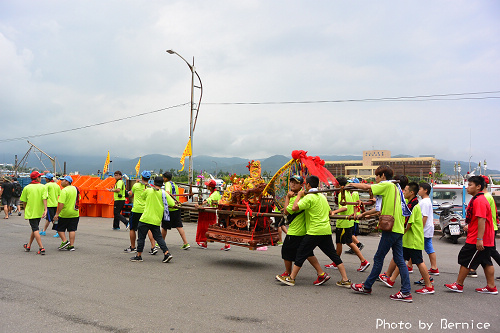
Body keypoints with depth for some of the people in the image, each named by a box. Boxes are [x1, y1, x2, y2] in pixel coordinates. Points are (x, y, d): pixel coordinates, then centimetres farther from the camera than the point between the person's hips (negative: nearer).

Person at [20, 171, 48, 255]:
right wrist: (45, 209, -19)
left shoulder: (27, 188, 0)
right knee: (34, 228, 19)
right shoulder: (43, 187, -1)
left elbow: (24, 201, 5)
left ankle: (42, 248, -15)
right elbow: (44, 199, -14)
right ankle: (28, 246, 31)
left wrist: (25, 212, 16)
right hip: (39, 212, 2)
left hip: (30, 212, -2)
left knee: (35, 230, -6)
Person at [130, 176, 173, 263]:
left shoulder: (148, 191, -1)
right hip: (156, 220, 3)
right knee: (158, 237, 9)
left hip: (146, 218, -3)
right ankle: (167, 253, -1)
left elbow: (142, 196, 19)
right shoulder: (164, 193, 1)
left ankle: (139, 256, 14)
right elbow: (172, 204, -1)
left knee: (141, 237, 8)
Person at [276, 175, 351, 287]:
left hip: (314, 231, -7)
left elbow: (295, 208, -17)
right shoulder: (322, 196, 14)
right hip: (326, 231, 7)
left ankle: (291, 278, 8)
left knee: (301, 254, 2)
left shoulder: (309, 197, -11)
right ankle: (345, 280, 10)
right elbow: (329, 212, 23)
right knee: (334, 255, 11)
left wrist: (299, 195, -3)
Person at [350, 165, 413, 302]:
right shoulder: (394, 187, 19)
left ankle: (367, 287, 12)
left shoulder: (387, 185, -8)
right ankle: (406, 292, 8)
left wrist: (351, 184, 8)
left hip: (391, 228, -9)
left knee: (378, 258, 1)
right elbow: (384, 210, 23)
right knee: (399, 260, 8)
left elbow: (366, 187, -11)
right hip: (398, 228, 9)